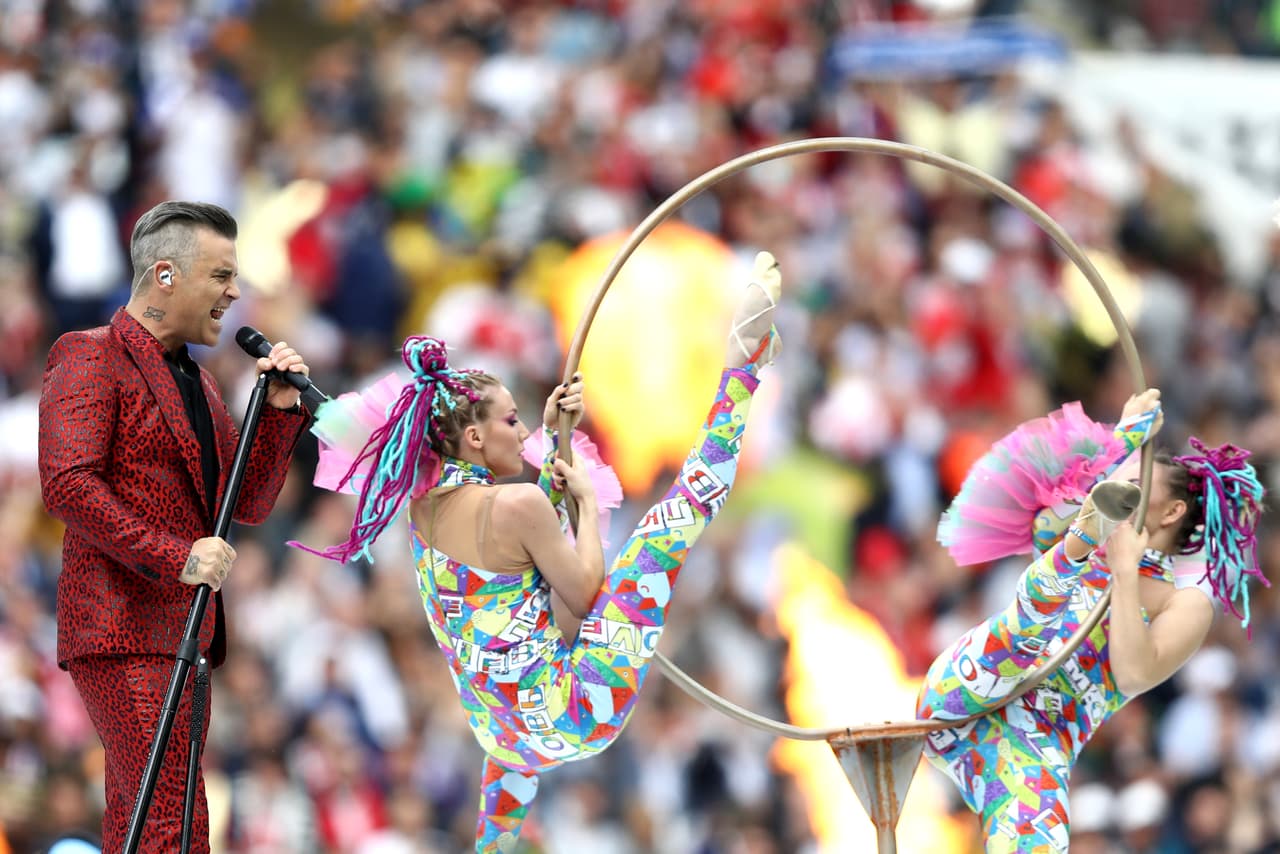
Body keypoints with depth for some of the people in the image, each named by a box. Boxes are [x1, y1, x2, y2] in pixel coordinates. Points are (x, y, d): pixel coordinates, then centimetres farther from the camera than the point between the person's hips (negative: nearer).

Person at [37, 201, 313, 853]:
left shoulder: (195, 380, 21)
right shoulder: (89, 358, -6)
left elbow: (250, 504, 19)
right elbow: (67, 484, -18)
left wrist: (280, 409, 4)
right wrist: (174, 556, -22)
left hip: (183, 630, 9)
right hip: (122, 633, -9)